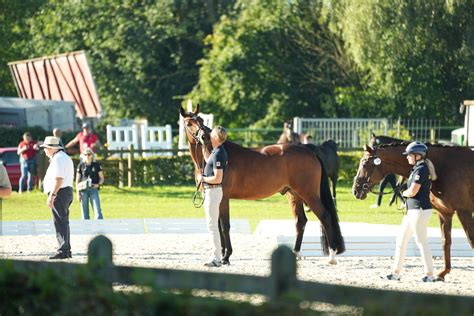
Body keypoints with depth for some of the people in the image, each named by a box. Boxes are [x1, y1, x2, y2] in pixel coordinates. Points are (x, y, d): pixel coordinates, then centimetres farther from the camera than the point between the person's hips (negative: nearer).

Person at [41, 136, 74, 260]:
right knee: (63, 223, 14)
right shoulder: (65, 157, 20)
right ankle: (66, 250, 18)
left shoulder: (58, 158, -13)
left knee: (60, 223, -11)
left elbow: (58, 179, -22)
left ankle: (63, 250, -14)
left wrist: (52, 195, -23)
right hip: (67, 191, 11)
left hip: (59, 193, -11)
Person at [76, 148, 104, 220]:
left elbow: (101, 178, 10)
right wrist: (78, 193, 1)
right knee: (85, 212, 2)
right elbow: (77, 180, 8)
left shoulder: (96, 165, 6)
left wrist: (98, 184, -11)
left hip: (94, 189, -1)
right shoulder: (81, 165, 6)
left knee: (97, 210, -11)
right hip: (83, 190, 1)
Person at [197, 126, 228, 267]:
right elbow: (208, 159, 32)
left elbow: (217, 178, -28)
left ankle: (216, 259, -4)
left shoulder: (218, 154, -23)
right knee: (213, 225, 16)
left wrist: (202, 178, -14)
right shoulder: (216, 152, 8)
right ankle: (217, 256, 22)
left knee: (212, 225, -6)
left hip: (213, 191, -11)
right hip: (210, 191, 11)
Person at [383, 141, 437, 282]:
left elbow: (412, 192, -22)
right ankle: (396, 273, 18)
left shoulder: (421, 170, -17)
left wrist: (404, 193, -2)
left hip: (419, 210, -11)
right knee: (401, 240, 13)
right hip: (412, 210, 11)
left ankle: (429, 275, 4)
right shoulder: (417, 169, 14)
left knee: (421, 242, -3)